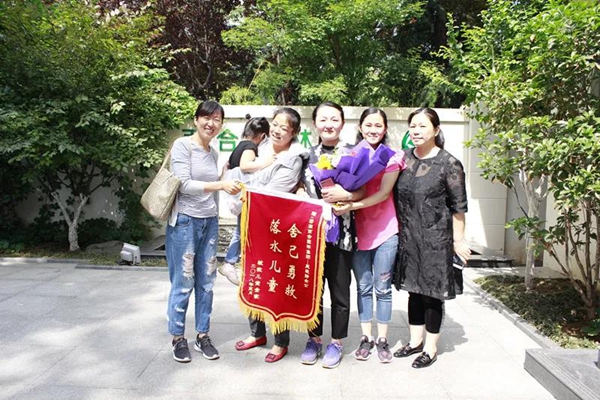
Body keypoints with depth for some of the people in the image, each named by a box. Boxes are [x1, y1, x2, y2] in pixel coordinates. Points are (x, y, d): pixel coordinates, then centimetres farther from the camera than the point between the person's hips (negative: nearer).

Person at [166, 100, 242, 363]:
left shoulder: (213, 153, 11)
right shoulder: (182, 145, -7)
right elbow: (184, 184, -16)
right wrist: (221, 185, -26)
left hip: (209, 222, 6)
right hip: (184, 221, -6)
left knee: (206, 282, 10)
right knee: (183, 284, 1)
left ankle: (202, 336, 23)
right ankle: (178, 338, 19)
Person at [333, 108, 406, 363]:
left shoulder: (392, 156, -2)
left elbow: (384, 192, -12)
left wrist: (352, 206, -21)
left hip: (385, 231, -2)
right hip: (358, 230, 2)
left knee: (382, 287, 7)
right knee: (363, 287, 11)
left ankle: (382, 339, 22)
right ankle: (366, 338, 24)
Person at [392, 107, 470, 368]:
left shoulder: (449, 164, -10)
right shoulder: (404, 158, 5)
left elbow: (458, 207, -8)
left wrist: (458, 240, -7)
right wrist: (400, 229, 10)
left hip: (435, 239, -5)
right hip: (408, 238, 5)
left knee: (432, 293, 6)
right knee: (414, 290, 16)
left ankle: (431, 348, 23)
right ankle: (415, 341, 32)